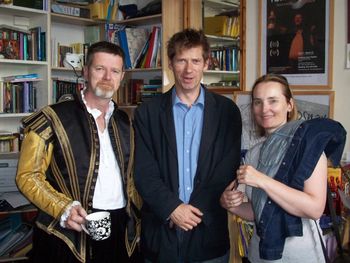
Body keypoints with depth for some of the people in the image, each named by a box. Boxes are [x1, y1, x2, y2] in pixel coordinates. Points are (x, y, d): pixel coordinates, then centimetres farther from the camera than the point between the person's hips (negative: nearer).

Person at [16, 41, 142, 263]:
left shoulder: (125, 122, 11)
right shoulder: (53, 119, -5)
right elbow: (28, 175, -6)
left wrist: (138, 212, 9)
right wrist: (64, 209, -18)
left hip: (122, 232, 5)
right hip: (70, 233, -4)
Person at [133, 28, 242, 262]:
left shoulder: (227, 111, 1)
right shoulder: (148, 113, 1)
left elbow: (228, 170, -3)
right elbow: (143, 173, -3)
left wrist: (194, 210, -11)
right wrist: (172, 209, -14)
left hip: (208, 232, 0)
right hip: (161, 230, 0)